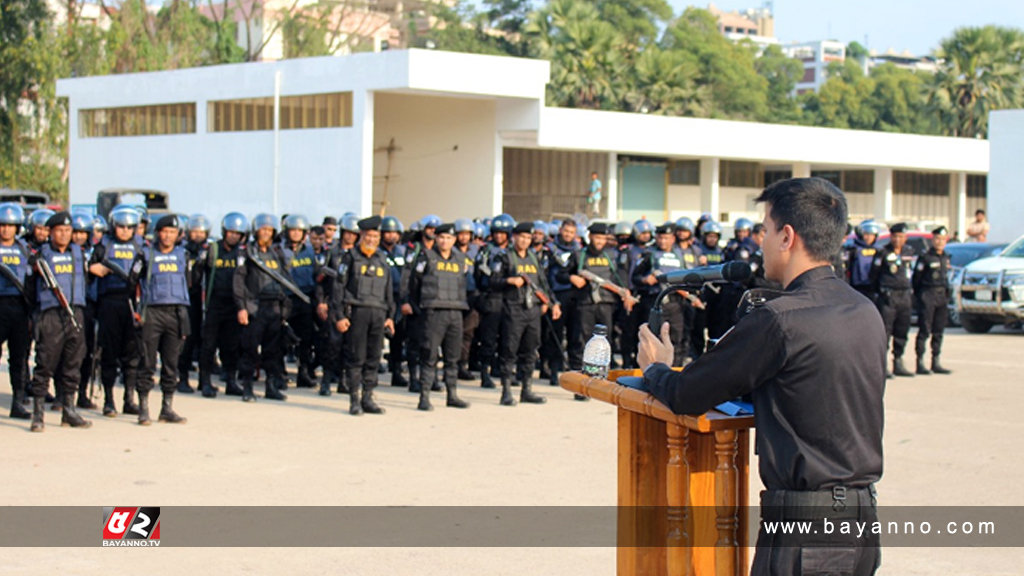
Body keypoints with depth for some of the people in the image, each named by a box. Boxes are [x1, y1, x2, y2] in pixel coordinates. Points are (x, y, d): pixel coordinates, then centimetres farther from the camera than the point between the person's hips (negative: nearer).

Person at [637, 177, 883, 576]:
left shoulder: (778, 319, -16)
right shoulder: (866, 312, 8)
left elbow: (685, 397, -9)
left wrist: (655, 367, 13)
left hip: (806, 527, -8)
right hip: (864, 516, 8)